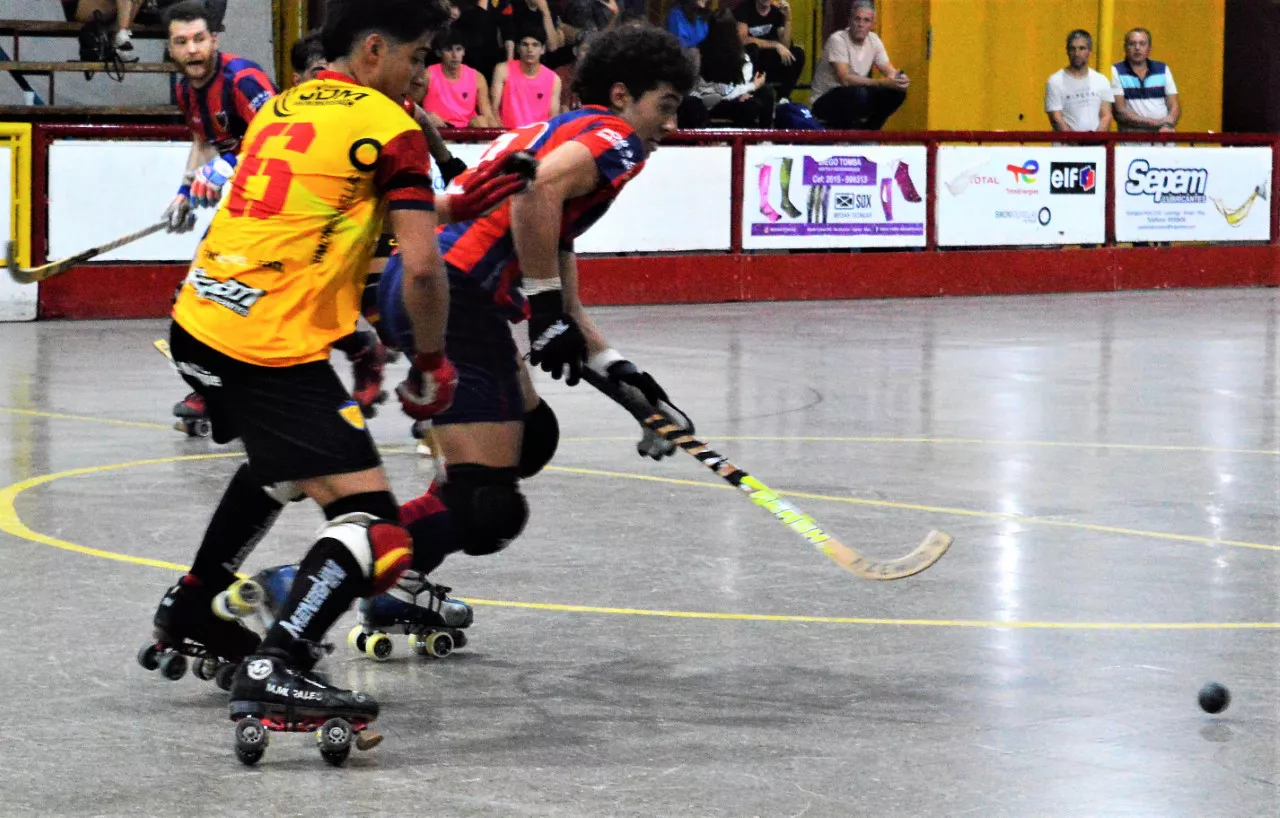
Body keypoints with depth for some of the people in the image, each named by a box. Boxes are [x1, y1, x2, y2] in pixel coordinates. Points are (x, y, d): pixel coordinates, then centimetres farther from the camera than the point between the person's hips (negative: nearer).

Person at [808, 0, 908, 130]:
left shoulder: (873, 40, 0)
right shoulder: (838, 40, -20)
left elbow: (890, 71, 3)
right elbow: (845, 79, -30)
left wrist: (899, 79, -24)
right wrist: (883, 82, -37)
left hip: (854, 99, 7)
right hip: (825, 103, -7)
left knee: (897, 92, -9)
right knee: (858, 93, -36)